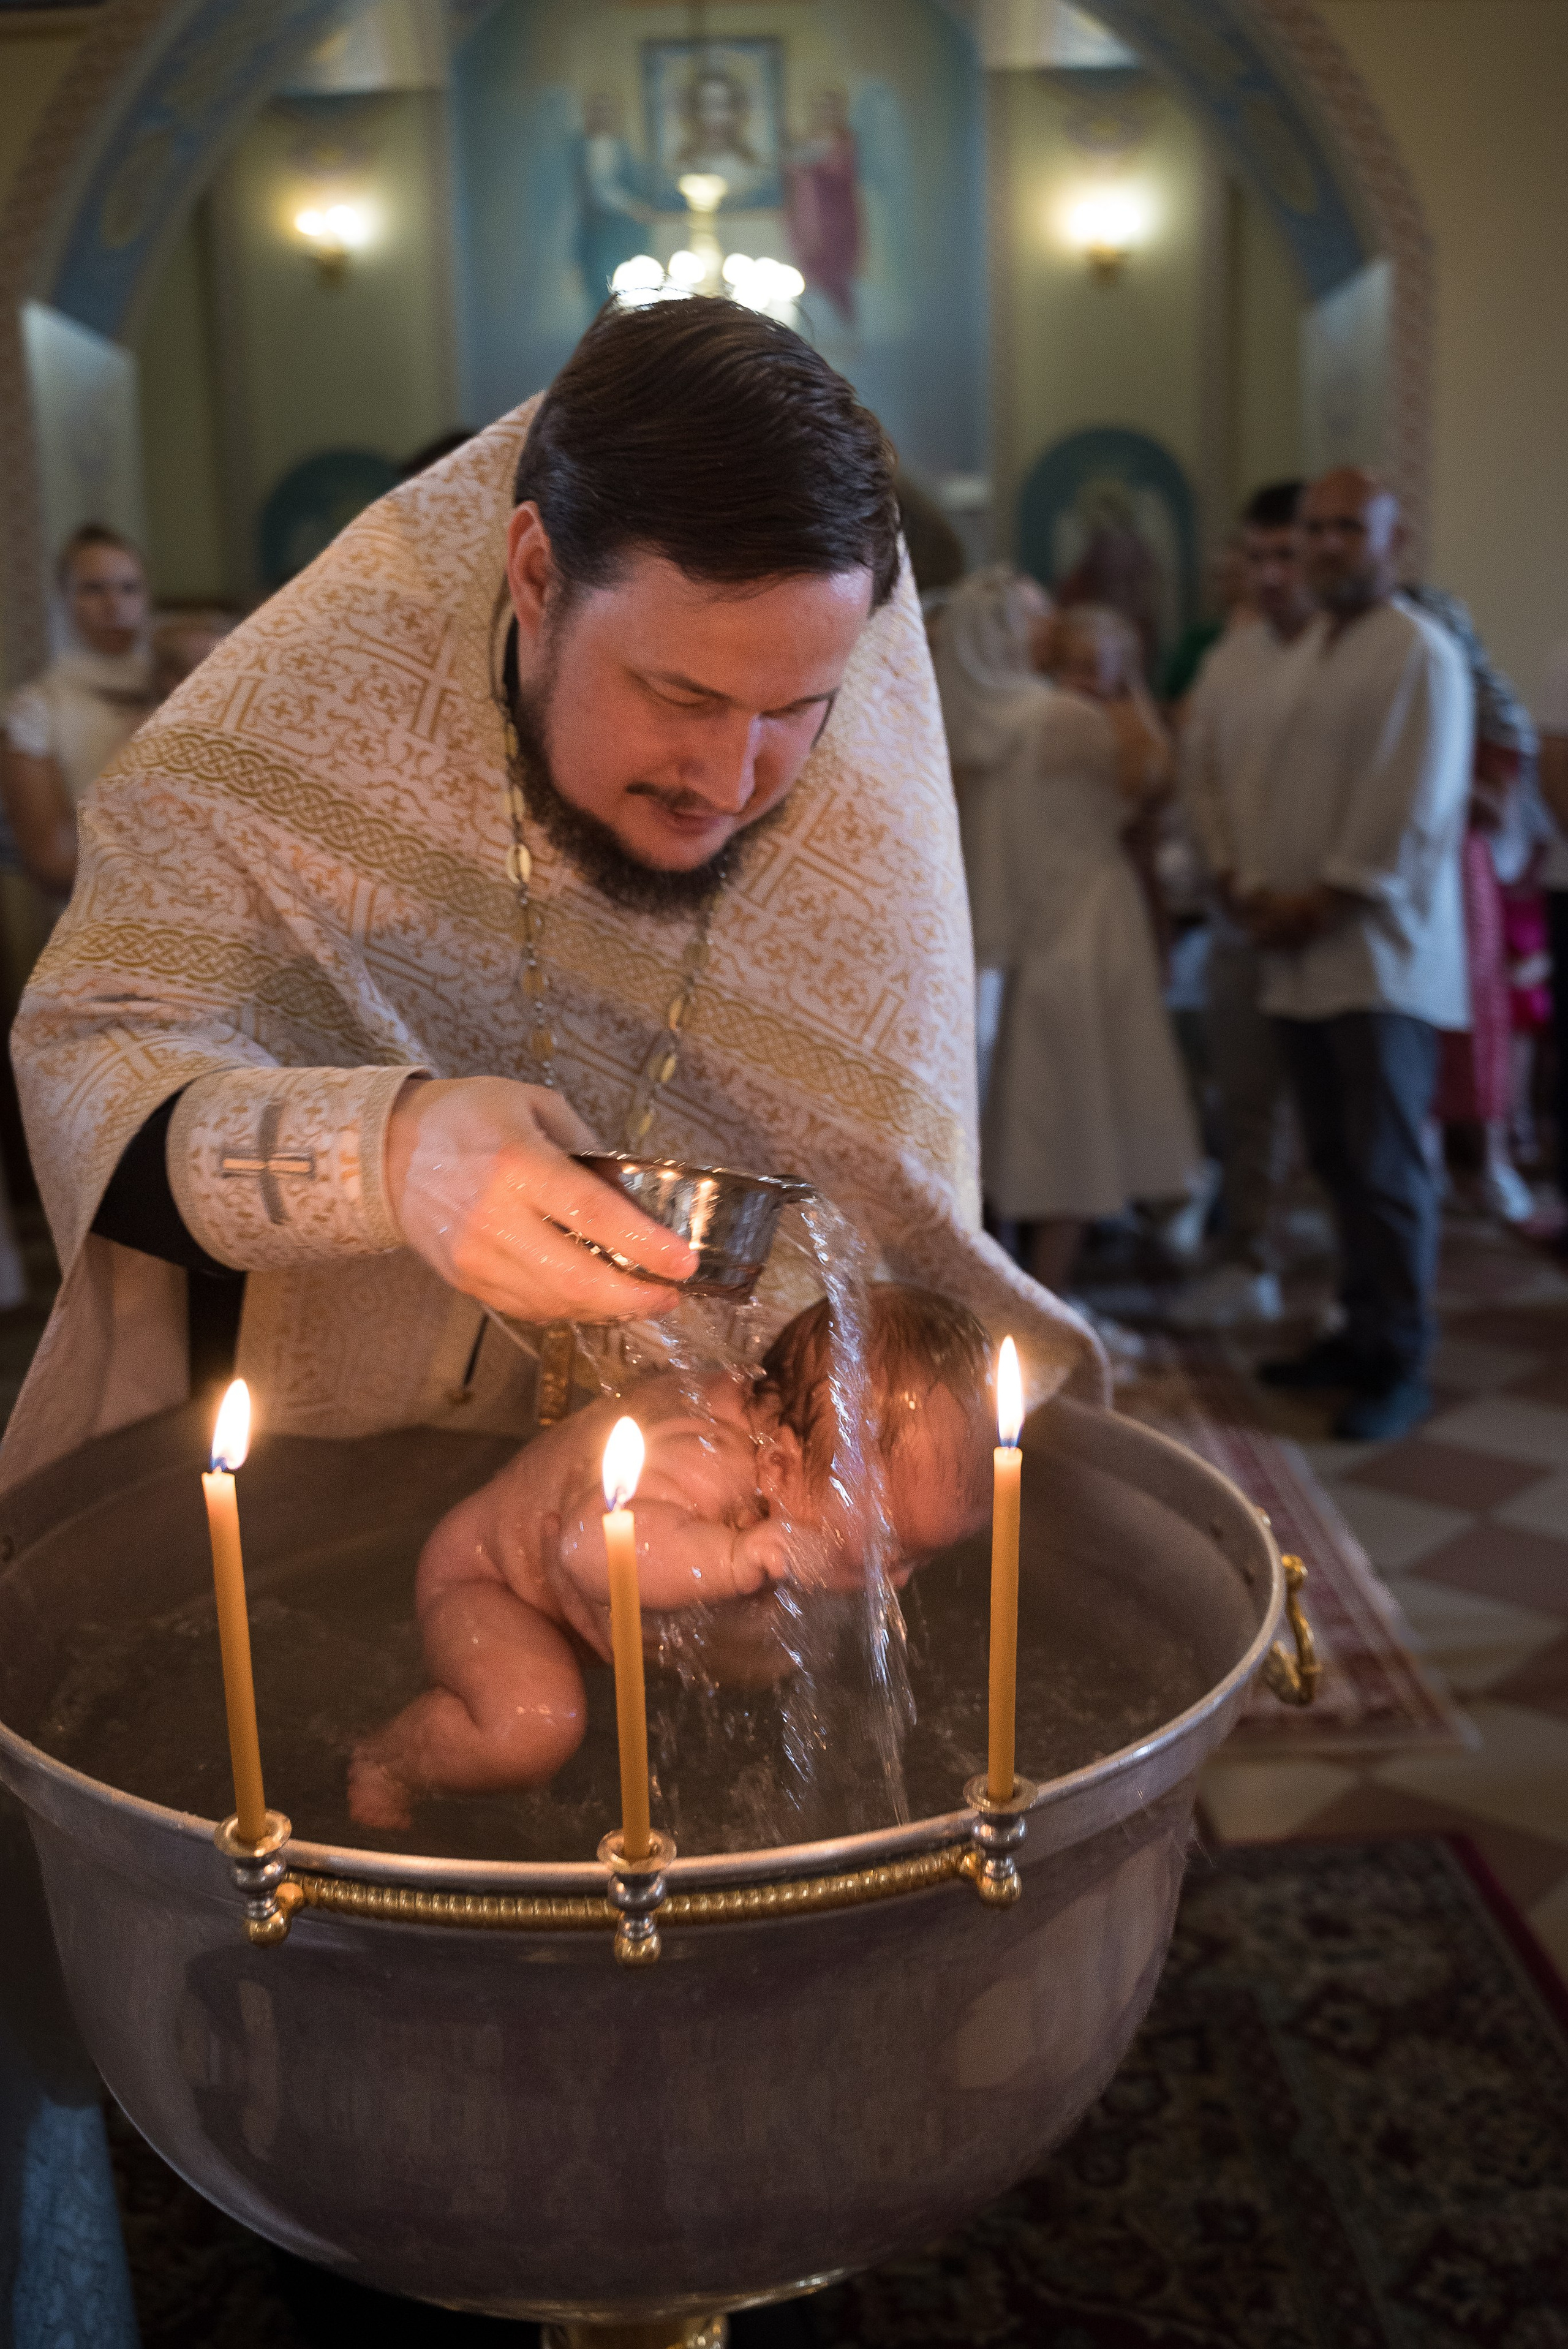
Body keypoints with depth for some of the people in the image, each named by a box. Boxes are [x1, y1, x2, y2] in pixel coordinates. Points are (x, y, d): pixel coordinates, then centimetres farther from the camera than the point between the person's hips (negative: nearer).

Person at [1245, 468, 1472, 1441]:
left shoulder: (1422, 653, -6)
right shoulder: (1306, 652, 18)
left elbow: (1411, 813, -12)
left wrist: (1322, 903, -12)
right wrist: (1261, 886, 5)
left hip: (1384, 952, -7)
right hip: (1304, 954, 7)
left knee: (1388, 1168, -5)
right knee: (1337, 1158, 11)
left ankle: (1401, 1364, 4)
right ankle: (1363, 1332, 22)